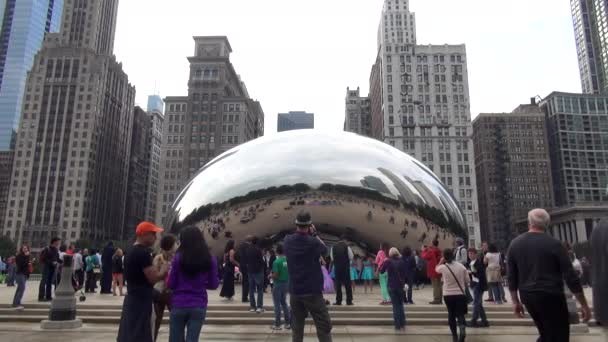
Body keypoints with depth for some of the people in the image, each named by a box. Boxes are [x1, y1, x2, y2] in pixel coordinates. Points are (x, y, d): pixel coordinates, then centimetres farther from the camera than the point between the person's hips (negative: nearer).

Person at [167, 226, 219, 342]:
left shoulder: (178, 257, -8)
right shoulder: (210, 260, -3)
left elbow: (171, 284, -4)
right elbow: (214, 284, 3)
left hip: (179, 305, -1)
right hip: (199, 306, 1)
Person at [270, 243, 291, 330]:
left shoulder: (276, 261, -19)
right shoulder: (288, 260, -1)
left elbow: (275, 275, -21)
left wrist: (271, 276, -2)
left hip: (278, 284, -6)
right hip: (286, 283, 6)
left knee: (277, 304, 5)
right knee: (284, 303, 18)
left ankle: (277, 324, 11)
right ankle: (288, 323, 19)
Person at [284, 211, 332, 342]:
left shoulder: (288, 241, -3)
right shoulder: (313, 242, -16)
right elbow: (325, 250, 4)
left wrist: (299, 232, 12)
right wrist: (314, 234, 6)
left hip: (294, 291, 5)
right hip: (312, 291, -5)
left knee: (297, 328, 15)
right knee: (324, 327, 2)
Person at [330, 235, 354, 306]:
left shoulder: (333, 247, 1)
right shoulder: (347, 246, -5)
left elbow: (332, 258, 3)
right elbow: (351, 257, -3)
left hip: (337, 267, 1)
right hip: (346, 267, -1)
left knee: (338, 284, 6)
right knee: (348, 284, 5)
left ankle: (338, 301, 6)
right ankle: (349, 301, 5)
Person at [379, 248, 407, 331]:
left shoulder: (388, 261, -9)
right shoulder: (402, 262, -1)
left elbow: (381, 270, -2)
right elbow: (405, 272, 5)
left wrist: (384, 262, 8)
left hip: (391, 286, -2)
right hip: (400, 285, 2)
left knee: (395, 305, 3)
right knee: (400, 304, 15)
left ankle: (397, 325, 1)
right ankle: (402, 324, 13)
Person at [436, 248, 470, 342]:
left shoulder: (443, 267, -9)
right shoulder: (461, 266, -6)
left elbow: (436, 269, 15)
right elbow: (467, 281, 0)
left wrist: (441, 261, 24)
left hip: (448, 295, 0)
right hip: (460, 294, 0)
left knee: (451, 315, 16)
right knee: (460, 314, 7)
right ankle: (462, 329, -21)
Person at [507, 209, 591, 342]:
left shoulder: (515, 244, 2)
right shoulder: (553, 244, -9)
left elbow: (512, 277, 5)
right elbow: (571, 277, -9)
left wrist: (515, 301, 13)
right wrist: (584, 305, -1)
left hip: (527, 297, 5)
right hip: (551, 296, -5)